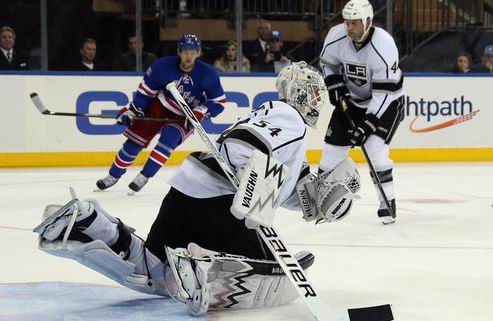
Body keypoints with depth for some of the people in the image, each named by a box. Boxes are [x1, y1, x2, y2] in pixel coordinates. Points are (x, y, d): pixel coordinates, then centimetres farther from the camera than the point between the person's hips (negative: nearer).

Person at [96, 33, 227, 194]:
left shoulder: (208, 74, -22)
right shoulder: (163, 66, -21)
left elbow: (218, 102, -13)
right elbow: (147, 89, -7)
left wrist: (201, 112, -28)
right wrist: (132, 110, -9)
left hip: (185, 117, -1)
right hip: (159, 107, 1)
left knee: (169, 137, -28)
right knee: (135, 140, -1)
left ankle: (144, 176, -17)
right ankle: (114, 175, 19)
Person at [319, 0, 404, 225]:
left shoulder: (383, 46, -32)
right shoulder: (336, 36, -17)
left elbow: (384, 92, -30)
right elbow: (327, 62, 6)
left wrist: (367, 124, -33)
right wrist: (334, 84, -9)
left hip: (386, 101, -5)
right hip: (351, 99, 5)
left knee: (375, 149, -21)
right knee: (333, 146, 3)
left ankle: (388, 202, -5)